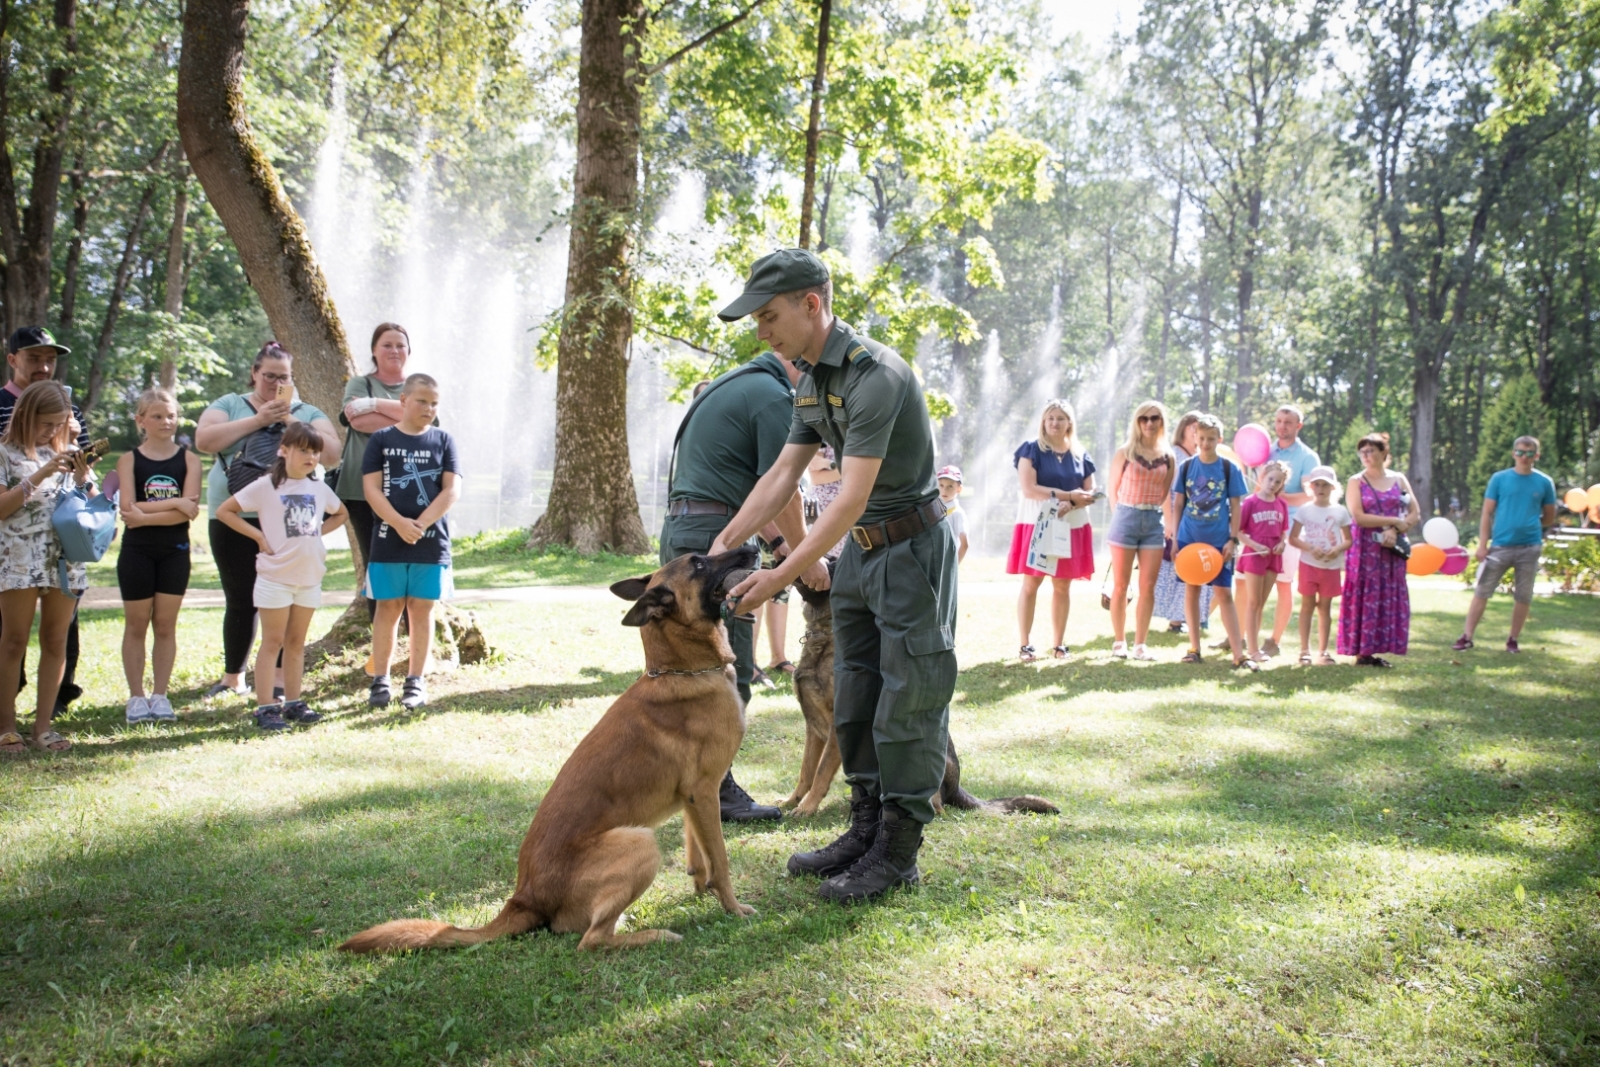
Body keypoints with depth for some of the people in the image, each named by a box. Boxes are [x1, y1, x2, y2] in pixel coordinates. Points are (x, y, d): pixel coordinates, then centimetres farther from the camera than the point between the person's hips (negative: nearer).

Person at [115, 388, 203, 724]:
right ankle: (136, 696, 12)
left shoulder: (188, 460, 1)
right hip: (136, 551, -1)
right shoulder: (129, 460, 0)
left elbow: (190, 510, -11)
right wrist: (174, 502, -16)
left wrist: (146, 515, -17)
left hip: (175, 551, 1)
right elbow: (128, 508, -12)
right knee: (136, 625, 5)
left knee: (166, 625, 6)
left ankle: (160, 695, 14)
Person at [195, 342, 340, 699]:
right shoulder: (229, 405, 11)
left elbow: (332, 453, -2)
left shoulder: (306, 413, 12)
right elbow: (204, 440, -7)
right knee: (240, 600, 7)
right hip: (234, 518, 0)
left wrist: (291, 422, -9)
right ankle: (233, 677, 20)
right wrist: (258, 420, -10)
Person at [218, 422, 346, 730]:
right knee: (273, 641, 0)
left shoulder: (319, 488, 7)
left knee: (296, 642, 13)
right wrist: (258, 535, -12)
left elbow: (340, 513, 24)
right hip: (276, 576, -5)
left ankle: (293, 703, 20)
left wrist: (318, 532, 7)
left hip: (310, 576, 5)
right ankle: (265, 707, 4)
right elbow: (224, 511, -8)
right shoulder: (266, 486, -8)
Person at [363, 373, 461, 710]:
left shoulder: (443, 440, 6)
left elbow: (452, 490, -2)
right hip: (388, 541, 0)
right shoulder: (382, 440, 4)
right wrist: (399, 524, -17)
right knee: (388, 609, 5)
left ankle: (416, 681, 13)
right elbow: (371, 488, -3)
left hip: (431, 542, 1)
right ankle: (380, 680, 13)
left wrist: (421, 524, -14)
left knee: (421, 610, 5)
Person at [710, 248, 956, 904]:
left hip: (910, 548, -9)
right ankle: (866, 830, 24)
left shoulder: (875, 374, -25)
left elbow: (852, 498, -28)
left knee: (906, 702, -3)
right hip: (859, 551, 10)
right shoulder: (810, 376, 6)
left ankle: (897, 854, 6)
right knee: (854, 697, 13)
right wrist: (724, 544, 0)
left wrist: (782, 577, -29)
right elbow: (784, 472, 8)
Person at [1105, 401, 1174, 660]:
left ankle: (1140, 644, 9)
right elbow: (1113, 489, 4)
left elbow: (1165, 494, 12)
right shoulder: (1125, 453, -1)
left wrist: (1171, 528, 8)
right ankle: (1119, 641, 13)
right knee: (1120, 586, 3)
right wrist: (1128, 512, 7)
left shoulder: (1169, 458, 7)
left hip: (1154, 522, 2)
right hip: (1126, 519, -2)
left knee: (1148, 587, 1)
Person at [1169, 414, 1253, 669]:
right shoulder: (1186, 466, 3)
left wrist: (1233, 539, -6)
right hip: (1190, 538, 2)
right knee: (1192, 590, 7)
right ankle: (1194, 648, 16)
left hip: (1219, 541, -2)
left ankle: (1238, 653, -3)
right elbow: (1178, 503, 7)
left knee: (1224, 593, -4)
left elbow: (1235, 506, 1)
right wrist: (1174, 535, 1)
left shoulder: (1229, 468, -1)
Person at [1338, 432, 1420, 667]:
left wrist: (1395, 531, -12)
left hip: (1391, 549, 3)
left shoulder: (1398, 479, 10)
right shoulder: (1356, 482, 2)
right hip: (1365, 549, -3)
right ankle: (1362, 652, -3)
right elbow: (1358, 517, -10)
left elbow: (1415, 513, 5)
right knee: (1364, 597, -5)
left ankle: (1375, 650, 4)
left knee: (1389, 599, 0)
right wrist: (1394, 521, -11)